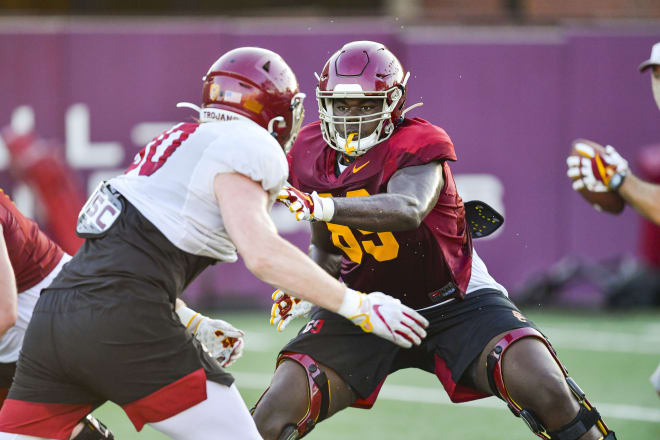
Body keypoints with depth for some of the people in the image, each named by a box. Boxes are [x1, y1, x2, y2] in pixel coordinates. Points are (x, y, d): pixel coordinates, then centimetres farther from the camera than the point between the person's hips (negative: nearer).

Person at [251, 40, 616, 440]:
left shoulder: (417, 146, -19)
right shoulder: (312, 155, -1)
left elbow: (409, 209, -42)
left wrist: (322, 207, -55)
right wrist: (308, 287, -8)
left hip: (457, 303, -4)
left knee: (548, 392, -22)